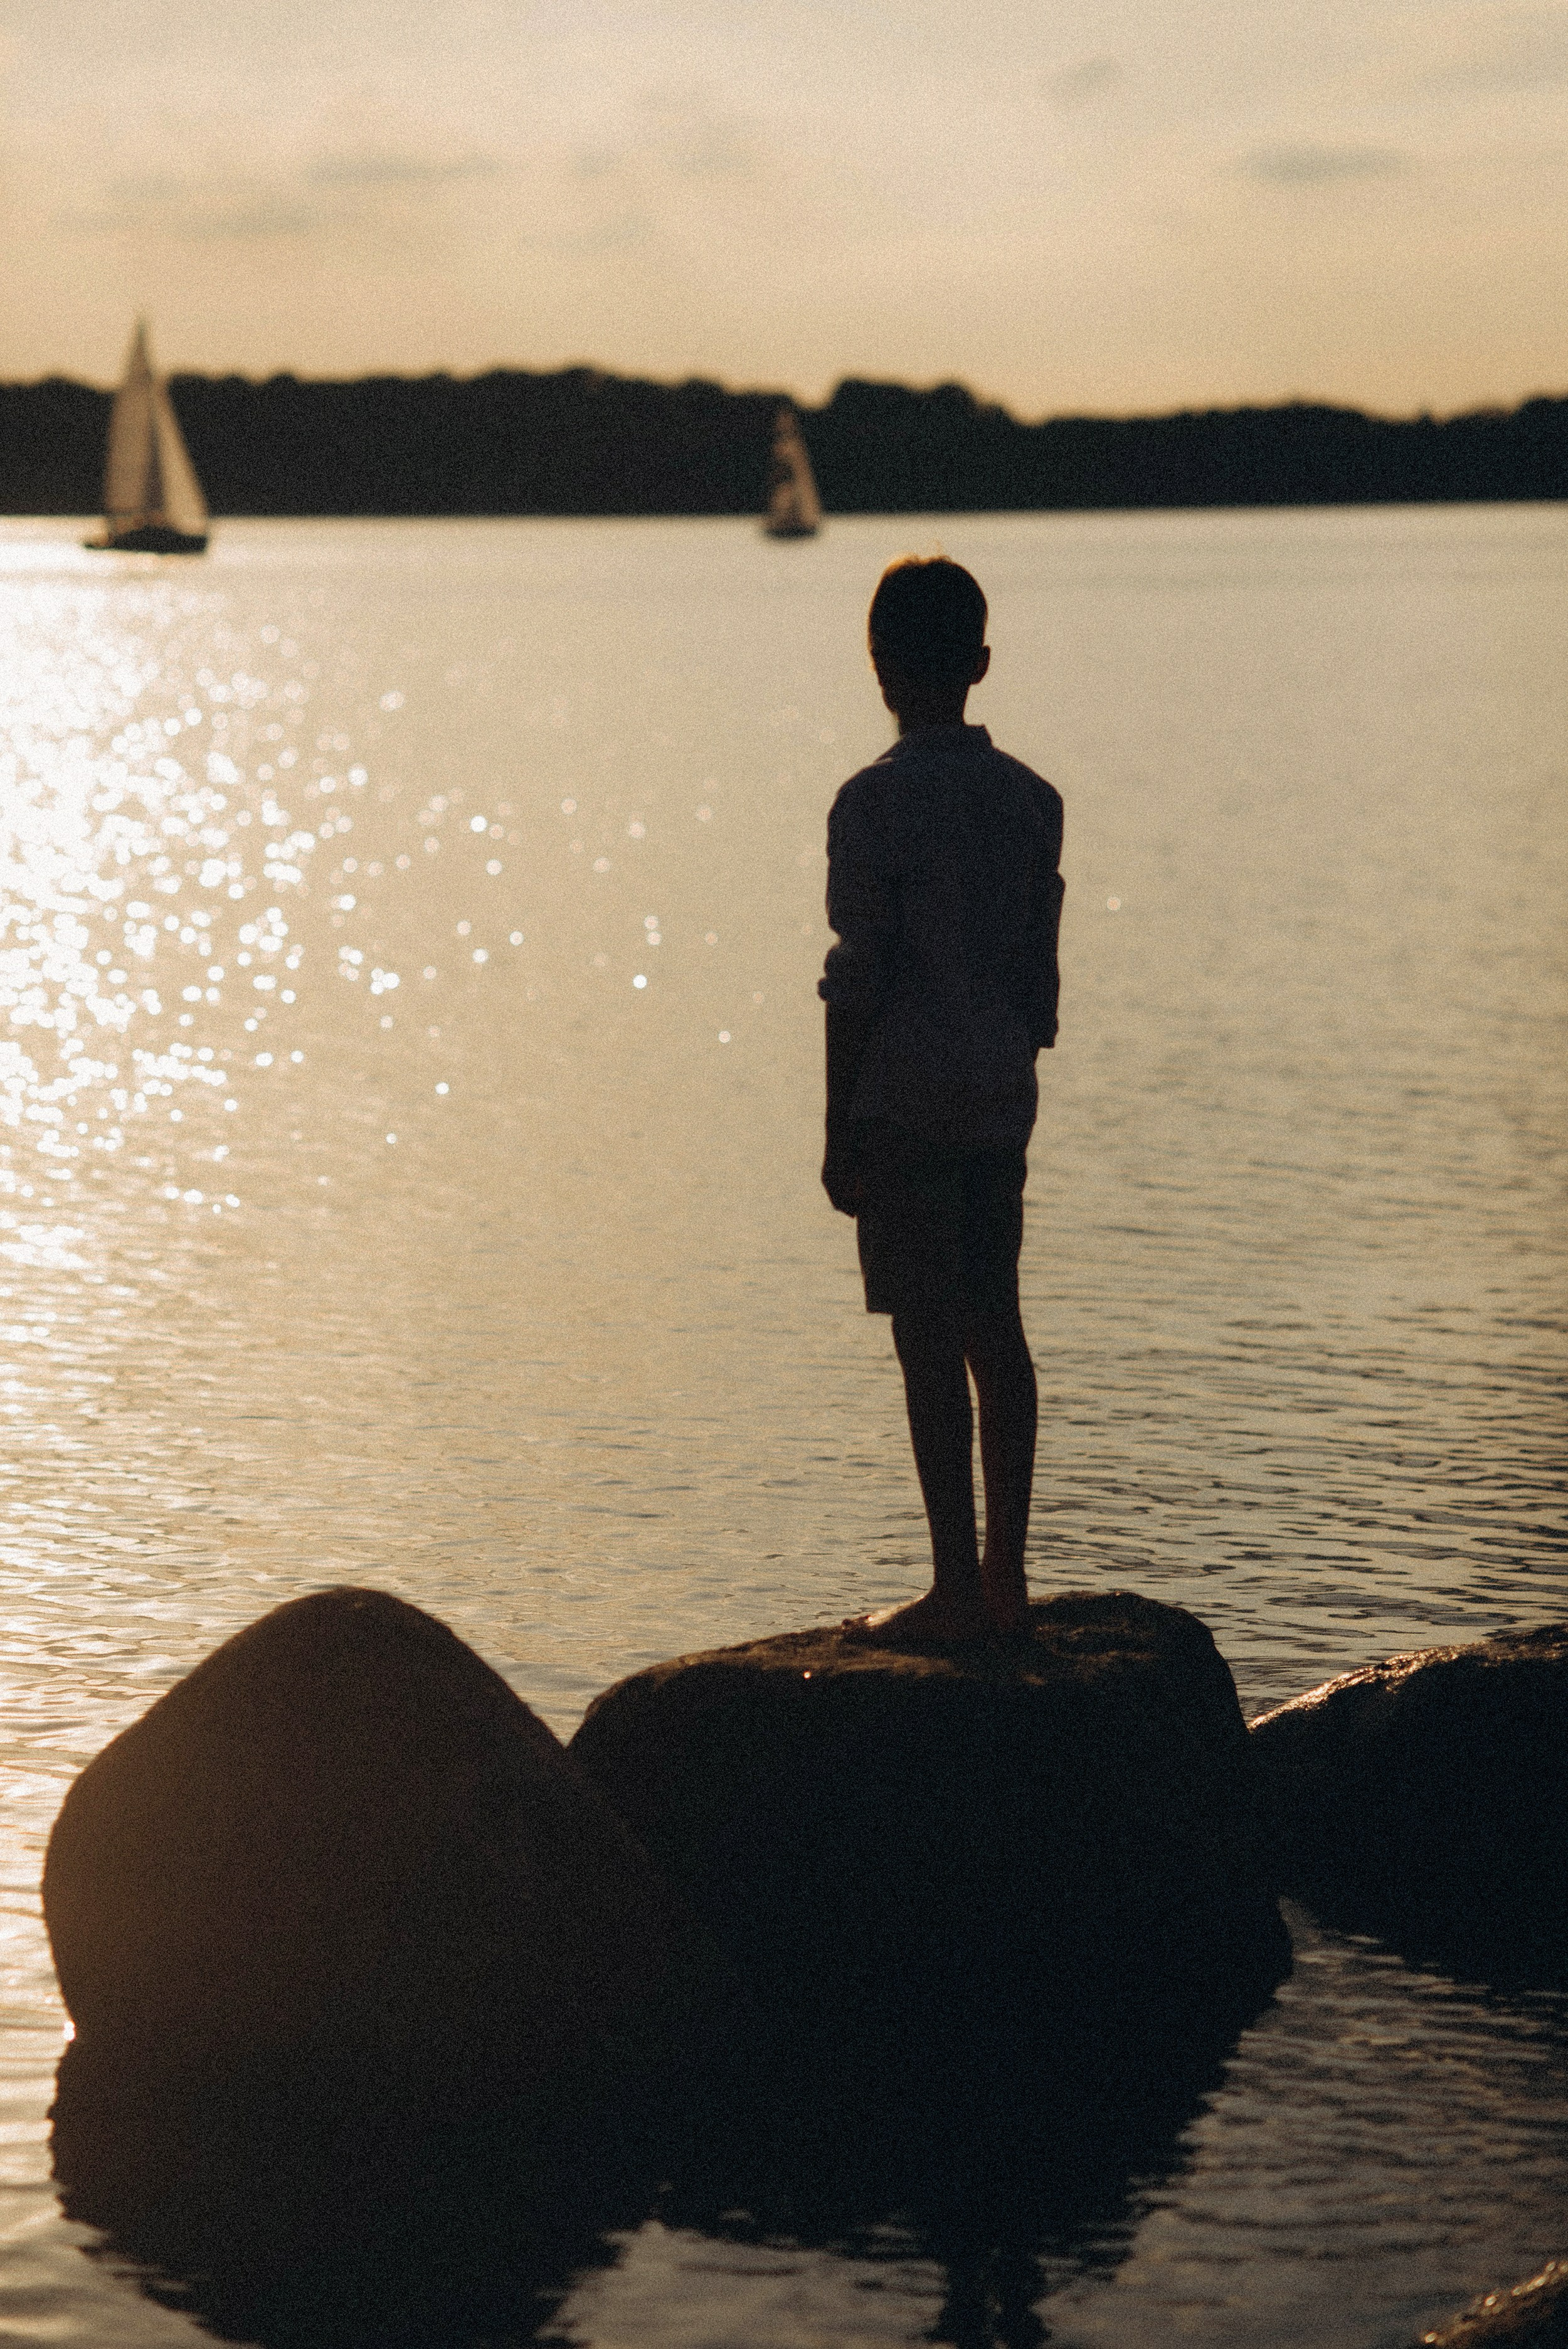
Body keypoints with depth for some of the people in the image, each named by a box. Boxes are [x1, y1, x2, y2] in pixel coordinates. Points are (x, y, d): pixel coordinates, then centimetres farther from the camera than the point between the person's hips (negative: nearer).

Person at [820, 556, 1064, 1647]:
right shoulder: (1031, 799, 8)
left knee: (928, 1340, -4)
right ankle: (1006, 1580, 15)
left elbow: (857, 983, -11)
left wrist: (838, 1136, -5)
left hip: (906, 1106, -6)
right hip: (999, 1104, 6)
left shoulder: (875, 801, -10)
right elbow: (1040, 976, 13)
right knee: (995, 1330, 10)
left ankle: (956, 1590, -3)